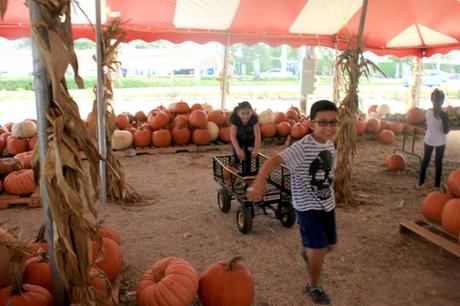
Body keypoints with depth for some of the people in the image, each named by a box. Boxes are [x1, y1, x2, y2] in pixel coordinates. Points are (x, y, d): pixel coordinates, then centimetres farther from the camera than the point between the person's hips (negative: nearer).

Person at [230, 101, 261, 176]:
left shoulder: (254, 118, -35)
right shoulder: (235, 119, -35)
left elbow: (257, 135, -37)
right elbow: (233, 136, -39)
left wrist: (256, 150, -50)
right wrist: (238, 150, -53)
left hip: (250, 139, 0)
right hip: (239, 139, 0)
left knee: (248, 157, -2)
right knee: (237, 155, -6)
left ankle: (247, 174, 12)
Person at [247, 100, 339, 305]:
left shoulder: (330, 145, 0)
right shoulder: (303, 147, -25)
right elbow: (275, 160, -40)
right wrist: (259, 182, -57)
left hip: (327, 204, 7)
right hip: (307, 206, -7)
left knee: (331, 244, 17)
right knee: (320, 248, -6)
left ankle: (307, 251, 52)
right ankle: (313, 286, 23)